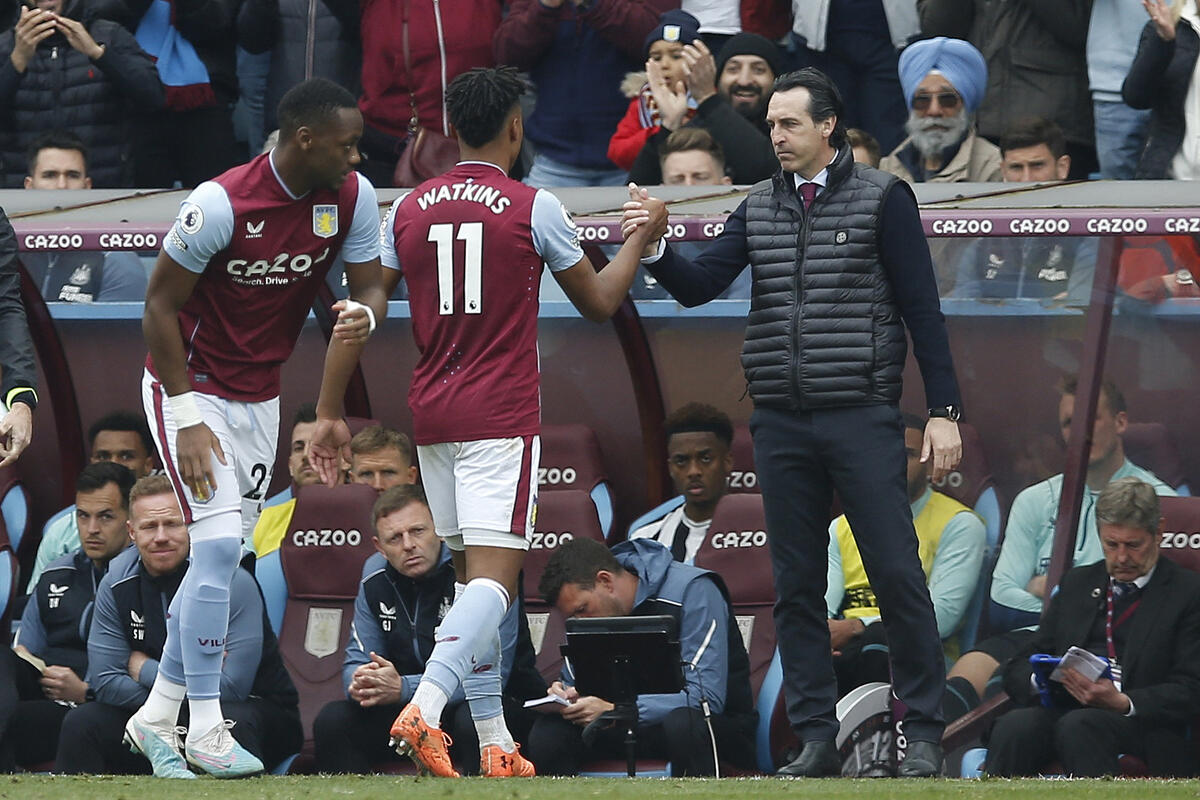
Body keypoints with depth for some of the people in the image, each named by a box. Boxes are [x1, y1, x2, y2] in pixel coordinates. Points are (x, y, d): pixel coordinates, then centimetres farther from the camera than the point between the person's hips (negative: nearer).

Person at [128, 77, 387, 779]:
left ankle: (157, 716, 18)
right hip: (190, 385, -6)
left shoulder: (352, 197, -9)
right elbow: (161, 305, -17)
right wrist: (188, 420, -19)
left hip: (259, 396, 6)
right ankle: (206, 729, -10)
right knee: (219, 543, -15)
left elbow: (369, 293, -2)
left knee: (222, 556, 7)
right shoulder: (222, 204, -25)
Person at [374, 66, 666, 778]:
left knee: (473, 575, 13)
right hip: (502, 418, -5)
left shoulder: (409, 210, 6)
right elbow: (599, 302, 6)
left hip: (432, 416, 5)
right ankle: (424, 707, -32)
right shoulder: (534, 207, -5)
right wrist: (644, 235, 20)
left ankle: (495, 740, 11)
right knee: (495, 577, -11)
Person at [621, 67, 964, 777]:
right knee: (797, 585, 5)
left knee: (896, 573, -6)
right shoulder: (760, 207, 12)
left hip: (862, 418, -5)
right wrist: (657, 250, -15)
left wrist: (944, 410, -6)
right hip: (782, 423, 5)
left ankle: (925, 733, 1)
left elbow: (922, 309, -2)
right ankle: (816, 737, 10)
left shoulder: (882, 198, -1)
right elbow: (700, 286, 6)